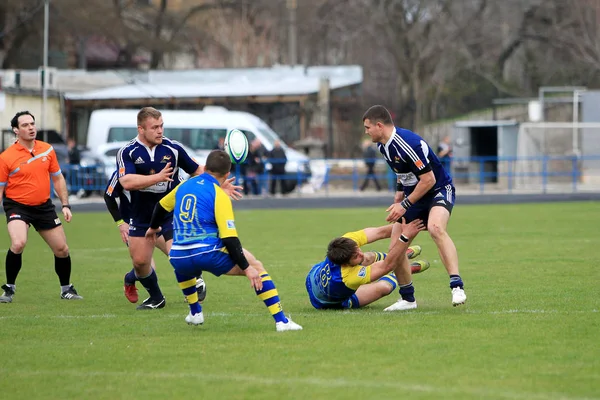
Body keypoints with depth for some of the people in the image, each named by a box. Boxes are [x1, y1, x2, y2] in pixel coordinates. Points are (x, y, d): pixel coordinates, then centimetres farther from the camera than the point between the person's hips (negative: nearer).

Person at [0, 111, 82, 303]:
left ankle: (66, 289, 29)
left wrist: (65, 205, 5)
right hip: (18, 206, -4)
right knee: (18, 244, -27)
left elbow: (58, 179, 11)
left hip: (44, 206, 4)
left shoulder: (47, 150, 1)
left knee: (62, 249, 6)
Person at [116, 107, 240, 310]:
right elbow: (127, 182, -27)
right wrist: (157, 177, -37)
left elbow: (198, 170, 6)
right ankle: (155, 297, 29)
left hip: (172, 214, -1)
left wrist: (219, 184, -6)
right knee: (140, 261, 5)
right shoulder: (127, 152, -11)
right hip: (141, 218, 1)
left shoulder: (173, 148, -7)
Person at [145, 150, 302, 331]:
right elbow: (229, 238, -13)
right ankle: (281, 320, -1)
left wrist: (154, 228, 54)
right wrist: (246, 268, -9)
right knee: (256, 266, 9)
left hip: (180, 259, 5)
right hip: (208, 254, -5)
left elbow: (161, 206, 33)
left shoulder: (184, 186, 14)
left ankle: (195, 312, 40)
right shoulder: (219, 195, -5)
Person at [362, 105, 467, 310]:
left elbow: (428, 179, -24)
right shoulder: (383, 145, 2)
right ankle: (407, 299, 13)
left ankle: (457, 287, -41)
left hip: (439, 190, -9)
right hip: (413, 195, 9)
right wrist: (400, 191, 13)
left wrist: (405, 205, -21)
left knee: (435, 228, -37)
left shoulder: (408, 144, -26)